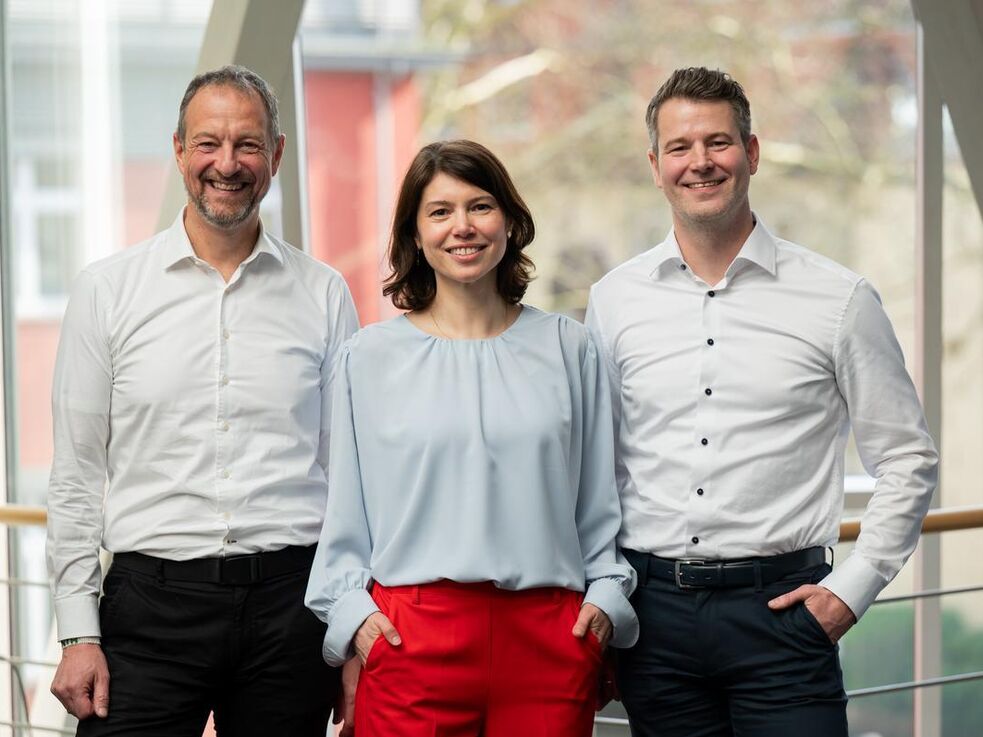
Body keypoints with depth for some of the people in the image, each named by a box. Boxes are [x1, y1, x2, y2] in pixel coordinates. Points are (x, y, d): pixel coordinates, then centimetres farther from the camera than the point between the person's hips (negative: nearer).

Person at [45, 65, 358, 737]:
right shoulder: (107, 290, 5)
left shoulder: (324, 295, 7)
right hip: (153, 600, -1)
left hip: (288, 600, 1)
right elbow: (76, 478, 4)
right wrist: (79, 635, -2)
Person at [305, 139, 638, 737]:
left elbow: (599, 499, 15)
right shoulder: (369, 357, 8)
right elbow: (344, 510, 9)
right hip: (410, 640, -1)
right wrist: (352, 609, -2)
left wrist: (606, 594, 5)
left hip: (550, 638, 1)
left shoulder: (568, 348, 11)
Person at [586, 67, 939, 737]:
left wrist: (853, 587, -3)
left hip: (778, 603, -2)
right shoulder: (615, 300, 8)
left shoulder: (838, 298, 1)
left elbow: (908, 458, 5)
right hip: (655, 603, 2)